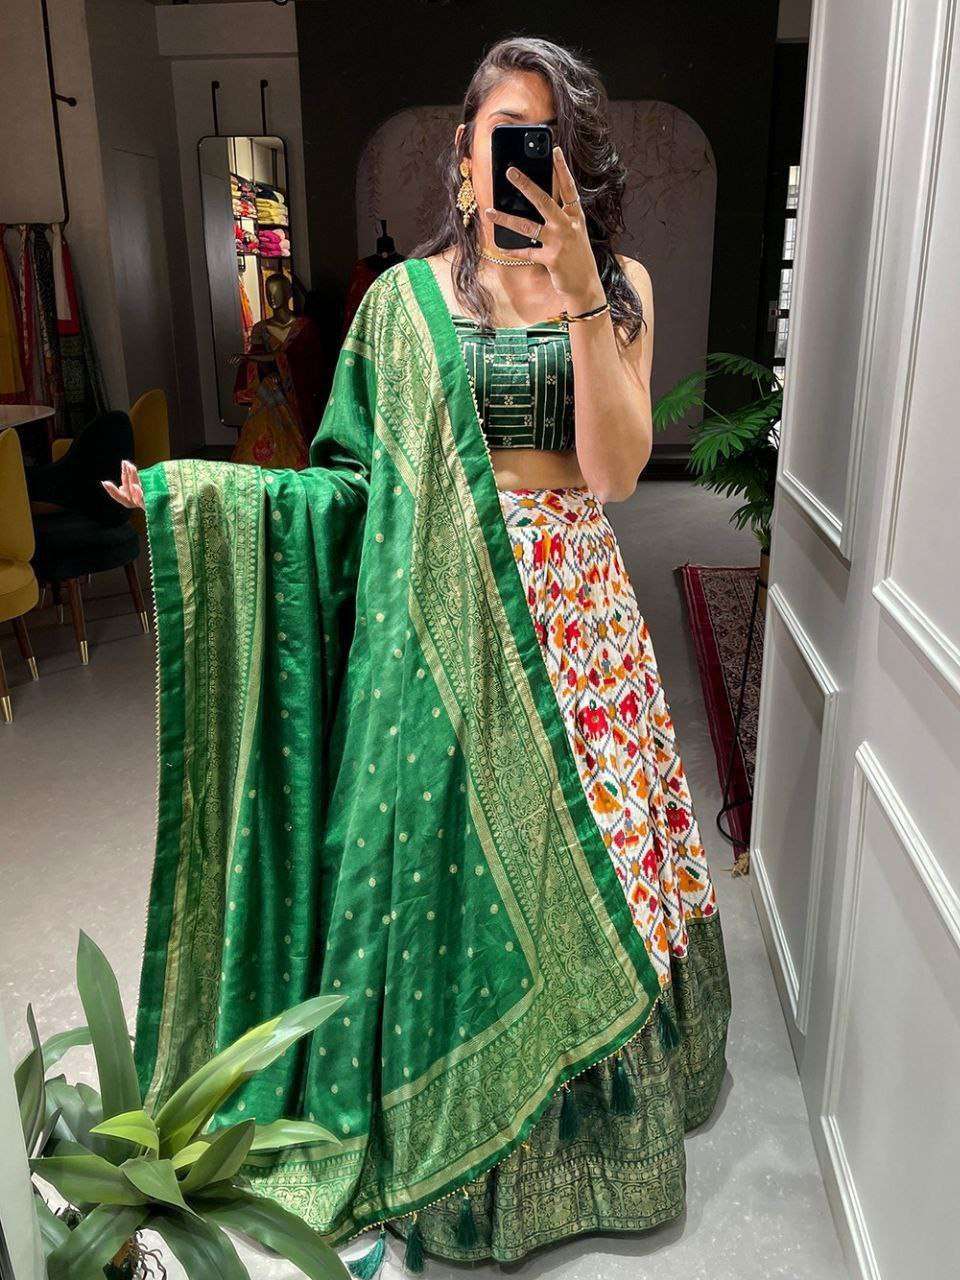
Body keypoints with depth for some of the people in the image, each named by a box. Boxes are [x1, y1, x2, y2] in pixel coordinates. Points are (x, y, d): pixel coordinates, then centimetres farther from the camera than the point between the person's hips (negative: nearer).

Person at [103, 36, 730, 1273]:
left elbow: (616, 467, -9)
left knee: (584, 852, 10)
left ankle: (593, 1105, 37)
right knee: (457, 859, 6)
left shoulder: (620, 285, 4)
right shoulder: (408, 296, 3)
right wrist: (197, 493, -6)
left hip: (578, 612, 1)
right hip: (448, 614, -1)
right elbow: (366, 482, 2)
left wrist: (576, 289, -16)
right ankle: (456, 1134, 31)